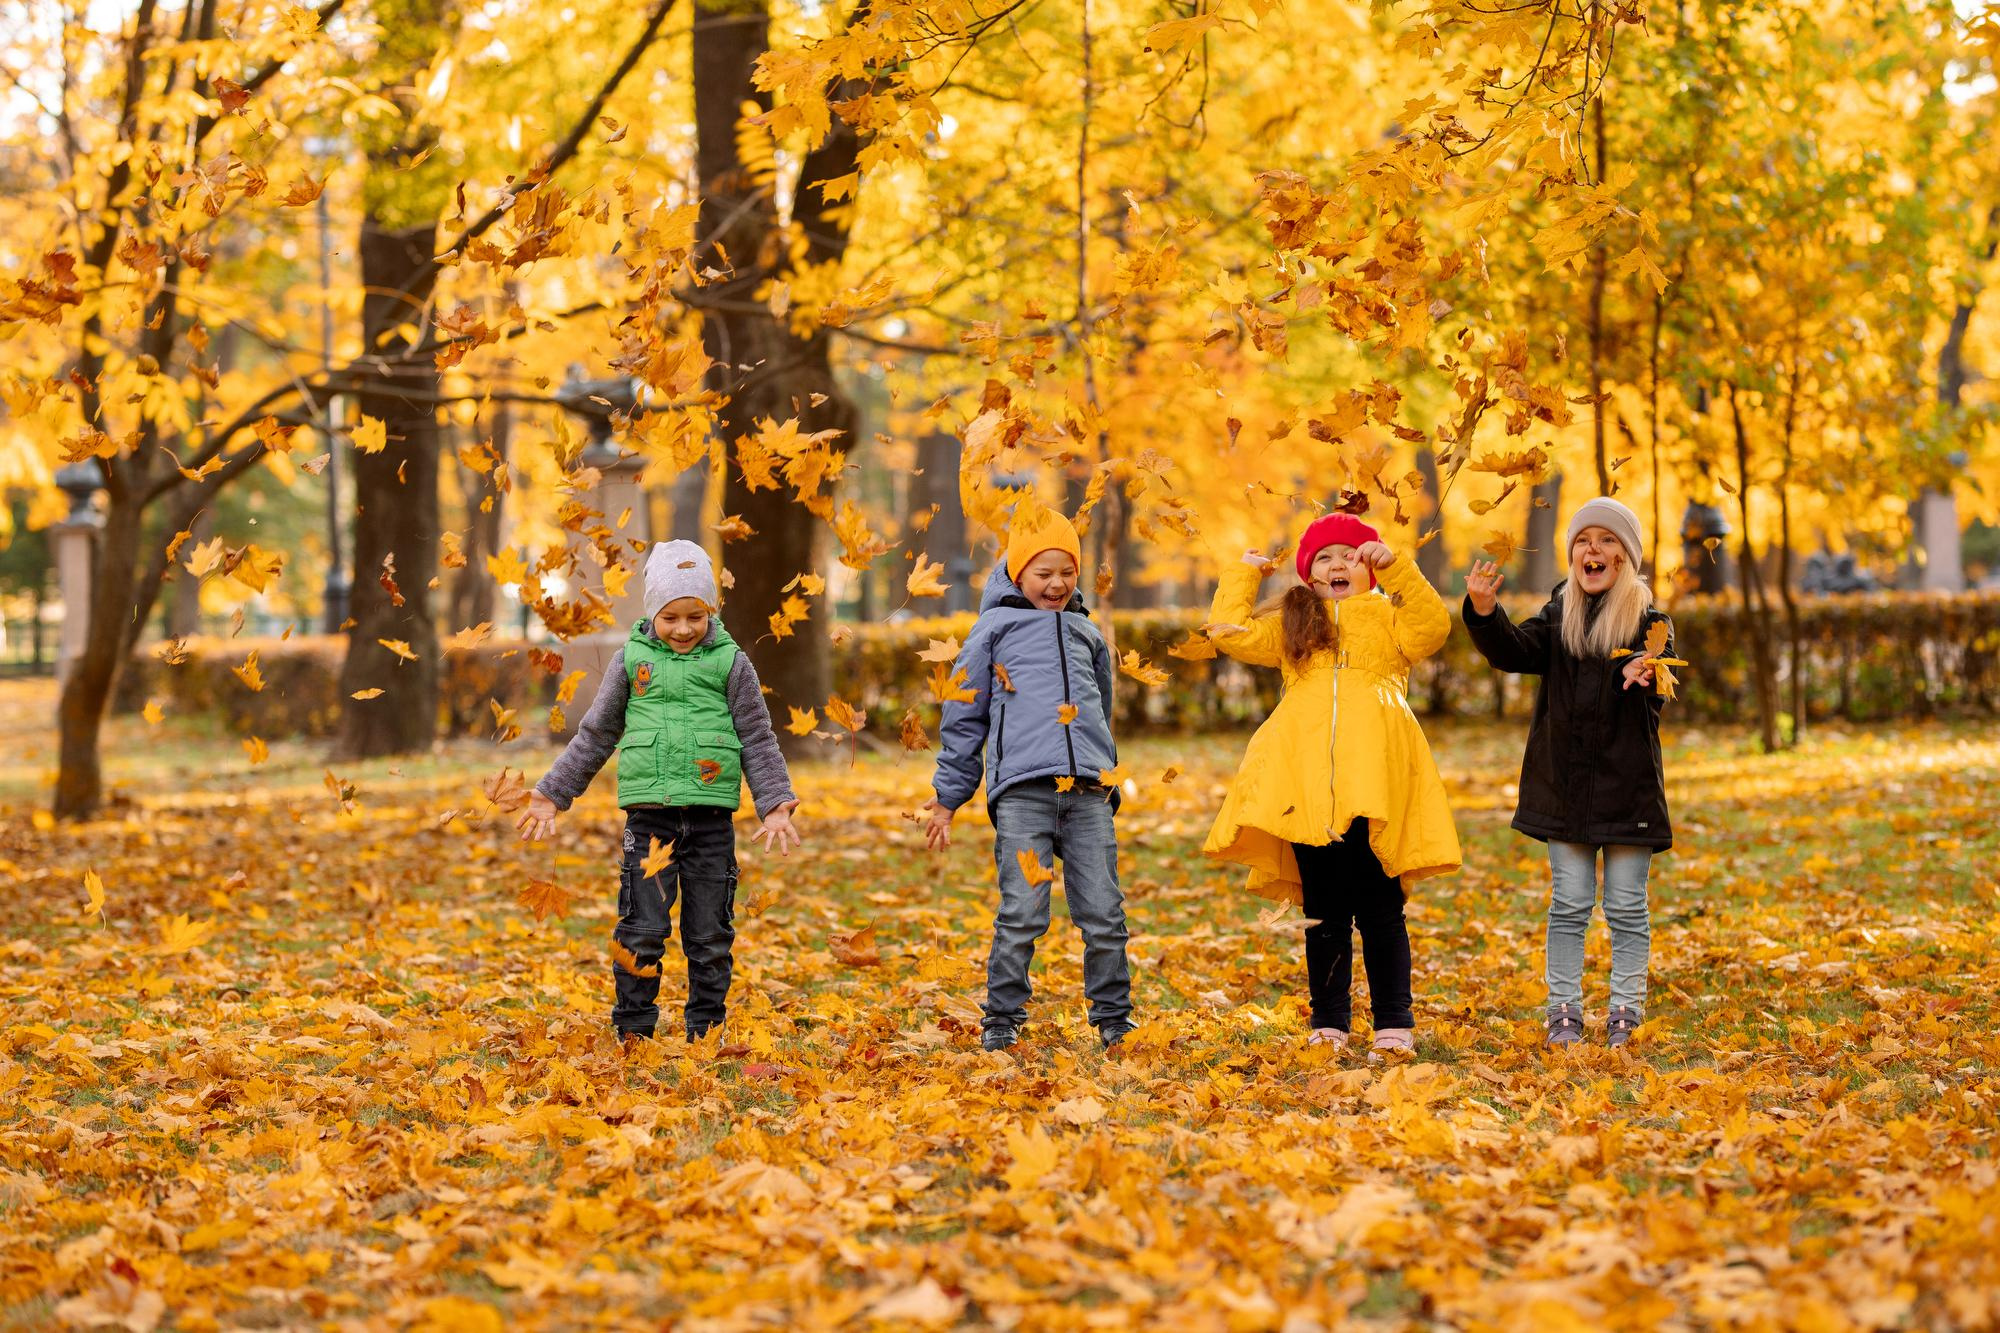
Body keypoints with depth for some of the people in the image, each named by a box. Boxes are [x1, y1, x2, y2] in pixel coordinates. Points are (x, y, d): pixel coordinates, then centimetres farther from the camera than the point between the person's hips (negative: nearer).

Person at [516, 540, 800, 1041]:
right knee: (642, 930, -3)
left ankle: (706, 1031, 17)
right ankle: (633, 1032, 7)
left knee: (710, 935, 6)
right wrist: (550, 796, 12)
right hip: (649, 817, 0)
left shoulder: (730, 663, 3)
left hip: (711, 821, 0)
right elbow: (595, 736, 13)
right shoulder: (632, 660, 5)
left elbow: (759, 741, 6)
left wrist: (776, 807, -4)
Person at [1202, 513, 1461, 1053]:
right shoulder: (1292, 623, 24)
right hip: (1307, 785, 2)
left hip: (1375, 782, -2)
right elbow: (1230, 631, 15)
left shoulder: (1390, 615, 17)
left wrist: (1395, 568, -8)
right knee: (1324, 913, 5)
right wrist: (1243, 575, 20)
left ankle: (1394, 1024, 3)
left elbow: (1431, 628, -3)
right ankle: (1328, 1024, 12)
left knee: (1380, 910, -3)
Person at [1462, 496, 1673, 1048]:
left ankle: (1626, 1012, 12)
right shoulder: (1557, 618, 7)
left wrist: (1646, 675, -40)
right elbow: (1513, 652, -8)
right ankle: (1564, 1011, 13)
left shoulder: (1649, 620, -2)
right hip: (1564, 785, 2)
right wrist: (1484, 611, -26)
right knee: (1569, 904, 7)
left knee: (1627, 907, 4)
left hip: (1628, 783, -2)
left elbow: (1661, 685, -16)